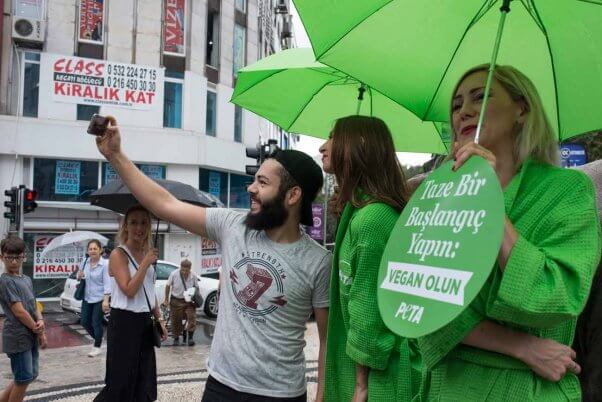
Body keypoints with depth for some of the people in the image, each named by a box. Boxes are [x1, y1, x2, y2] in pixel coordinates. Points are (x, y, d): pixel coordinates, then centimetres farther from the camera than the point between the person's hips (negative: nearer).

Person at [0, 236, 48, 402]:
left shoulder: (27, 279, 12)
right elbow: (19, 311, -17)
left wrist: (40, 321, -7)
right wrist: (39, 331, -10)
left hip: (31, 336, 8)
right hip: (18, 337, -8)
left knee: (31, 375, 16)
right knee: (23, 379, 1)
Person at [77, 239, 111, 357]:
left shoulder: (105, 264, -17)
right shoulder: (85, 262, 1)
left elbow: (107, 282, -18)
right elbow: (80, 275, 16)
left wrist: (106, 300, -23)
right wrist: (79, 275, -9)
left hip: (99, 298, -6)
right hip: (87, 297, 6)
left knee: (96, 323, 1)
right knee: (84, 322, 11)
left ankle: (97, 347, 19)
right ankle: (98, 338, 36)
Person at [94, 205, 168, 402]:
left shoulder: (147, 254, 10)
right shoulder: (118, 254, -11)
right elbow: (129, 290, -21)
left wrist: (159, 319, 13)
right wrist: (146, 263, -20)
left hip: (145, 321, 7)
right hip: (124, 322, -7)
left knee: (144, 379, 13)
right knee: (122, 380, -2)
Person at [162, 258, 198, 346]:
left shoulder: (193, 276, -8)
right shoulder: (174, 274, -13)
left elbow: (196, 287, 9)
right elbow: (168, 286, -1)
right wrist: (166, 299, 1)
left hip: (189, 301, 1)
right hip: (176, 301, -1)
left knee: (192, 317, -14)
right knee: (176, 320, 5)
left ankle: (190, 337, -4)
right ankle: (176, 338, 23)